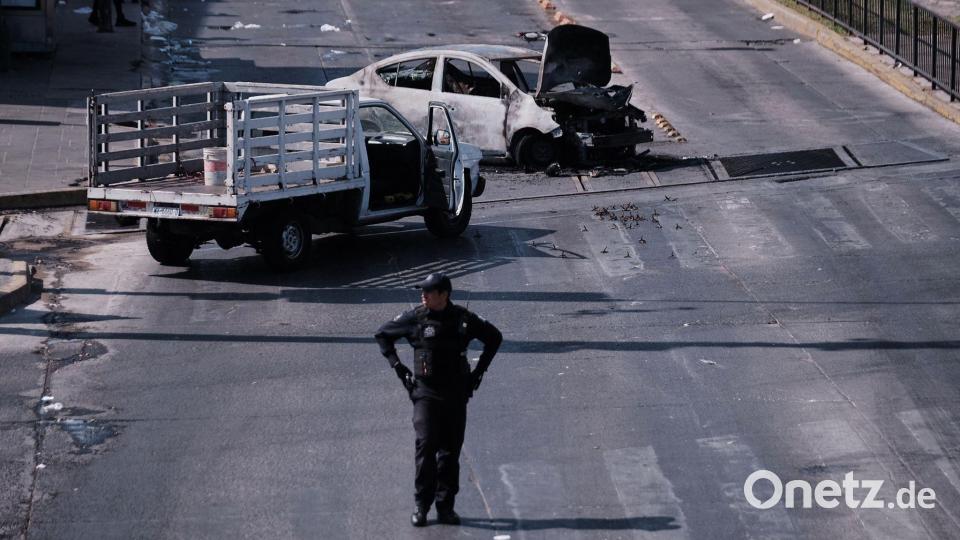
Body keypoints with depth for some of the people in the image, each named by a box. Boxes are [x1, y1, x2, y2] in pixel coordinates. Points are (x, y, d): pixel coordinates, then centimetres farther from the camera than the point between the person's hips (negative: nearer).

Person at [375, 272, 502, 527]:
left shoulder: (463, 319, 0)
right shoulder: (414, 319, -4)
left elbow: (494, 337, 17)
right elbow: (382, 334, 11)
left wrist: (479, 370, 10)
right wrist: (397, 366, 3)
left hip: (457, 393, 2)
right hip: (425, 392, -2)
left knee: (451, 450, 5)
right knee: (426, 446, -12)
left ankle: (445, 506, 12)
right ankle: (421, 506, -5)